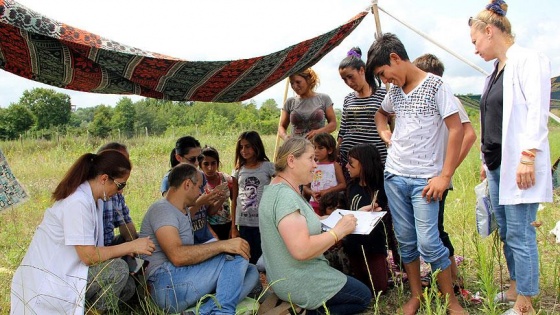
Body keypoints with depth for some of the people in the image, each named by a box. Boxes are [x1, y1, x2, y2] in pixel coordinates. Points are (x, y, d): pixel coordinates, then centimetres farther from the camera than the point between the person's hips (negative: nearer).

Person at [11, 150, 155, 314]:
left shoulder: (92, 199, 5)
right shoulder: (78, 203, -23)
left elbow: (92, 248, 4)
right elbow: (88, 256, -24)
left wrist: (126, 249, -7)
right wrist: (130, 246, -18)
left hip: (64, 272, 9)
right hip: (48, 281, -9)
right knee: (117, 268, -21)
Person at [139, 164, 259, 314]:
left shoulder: (183, 212, 24)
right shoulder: (162, 209, -8)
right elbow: (177, 256, -24)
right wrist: (223, 245, -25)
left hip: (184, 281, 10)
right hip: (166, 285, -10)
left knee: (251, 272, -3)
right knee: (236, 254, -16)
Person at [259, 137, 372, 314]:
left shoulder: (277, 188, 7)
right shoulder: (285, 195, -26)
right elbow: (301, 249, -33)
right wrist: (338, 231, -22)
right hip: (300, 283, -10)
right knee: (364, 297, 7)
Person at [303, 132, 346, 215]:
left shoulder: (335, 165, 1)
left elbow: (343, 184, -3)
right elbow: (305, 187, 10)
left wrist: (327, 191, -13)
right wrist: (312, 193, -10)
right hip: (314, 203, 2)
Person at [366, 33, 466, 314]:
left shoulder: (435, 86, -8)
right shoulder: (394, 92, 10)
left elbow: (456, 129, -11)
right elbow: (380, 114, 32)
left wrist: (444, 176, -14)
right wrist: (385, 134, 11)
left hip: (425, 179, -6)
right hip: (394, 175, 6)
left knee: (428, 243, -9)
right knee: (405, 241, 10)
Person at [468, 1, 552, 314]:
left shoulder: (528, 60, -8)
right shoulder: (496, 71, 17)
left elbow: (537, 113, -16)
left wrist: (528, 158, -21)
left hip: (518, 166, -9)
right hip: (497, 165, 9)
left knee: (520, 234, -4)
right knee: (506, 232, 16)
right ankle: (515, 288, 30)